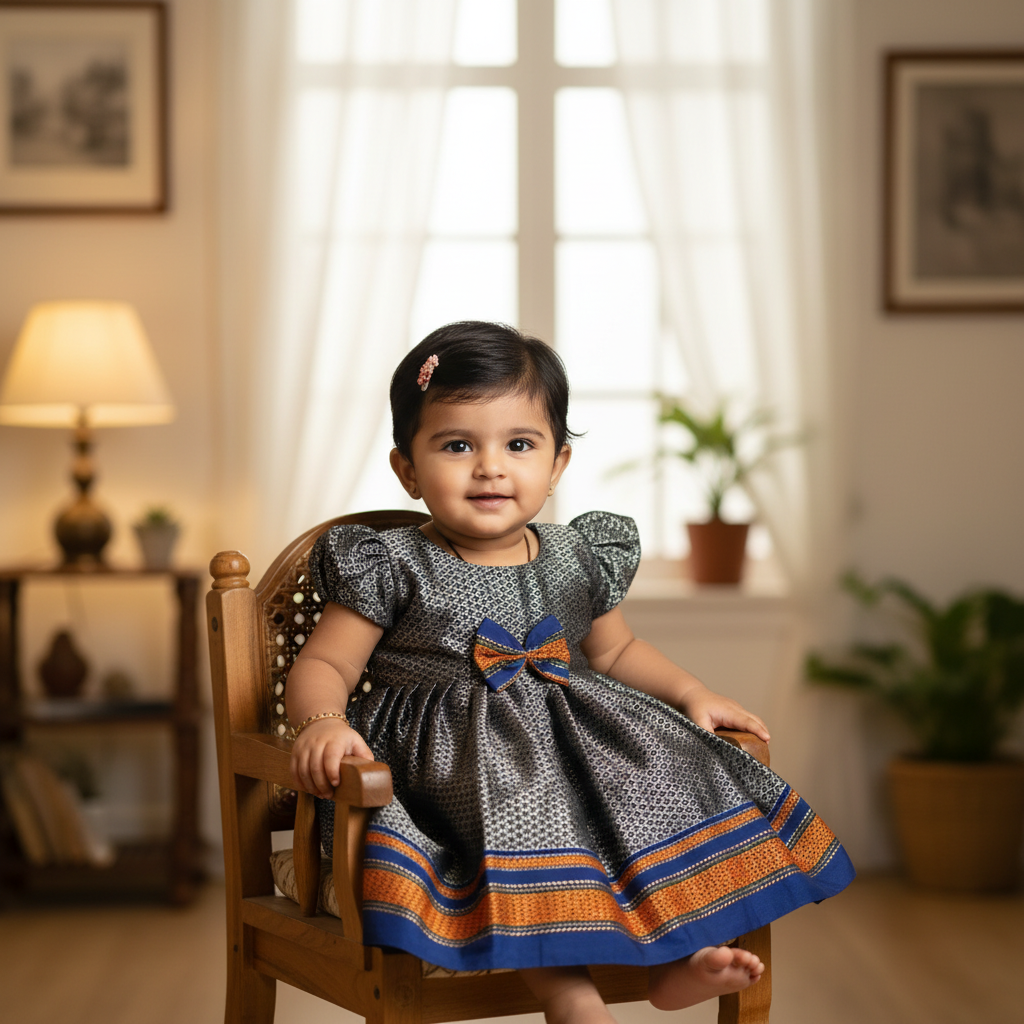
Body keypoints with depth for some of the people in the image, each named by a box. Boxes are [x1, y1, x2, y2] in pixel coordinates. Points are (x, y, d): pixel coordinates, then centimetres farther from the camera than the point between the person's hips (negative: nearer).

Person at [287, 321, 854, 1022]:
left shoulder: (578, 562, 9)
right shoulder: (395, 569, -6)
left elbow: (615, 651, 25)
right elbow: (323, 666, -6)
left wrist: (691, 694, 9)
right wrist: (324, 724, -28)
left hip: (567, 737, 6)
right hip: (447, 757, -5)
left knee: (660, 768, -12)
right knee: (519, 803, -34)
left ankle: (675, 951, -8)